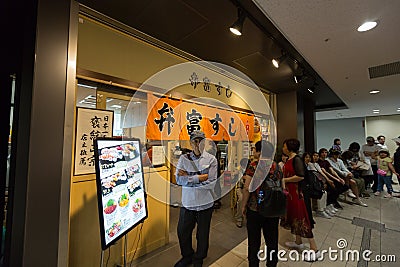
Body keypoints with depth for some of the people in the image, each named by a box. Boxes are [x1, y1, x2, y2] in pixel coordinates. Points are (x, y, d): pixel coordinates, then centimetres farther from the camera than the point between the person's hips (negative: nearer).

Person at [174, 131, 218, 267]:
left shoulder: (211, 159, -9)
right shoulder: (183, 158, -4)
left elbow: (211, 183, -17)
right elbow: (179, 179, -14)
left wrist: (188, 178, -17)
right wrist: (199, 177, -20)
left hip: (205, 203, -1)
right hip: (187, 203, 2)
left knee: (202, 234, 18)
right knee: (182, 232, 19)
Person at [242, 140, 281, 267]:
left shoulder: (253, 165, -14)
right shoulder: (277, 166, 0)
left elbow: (247, 188, -17)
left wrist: (244, 205, -4)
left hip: (255, 209, -4)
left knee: (254, 241, 13)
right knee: (272, 240, 20)